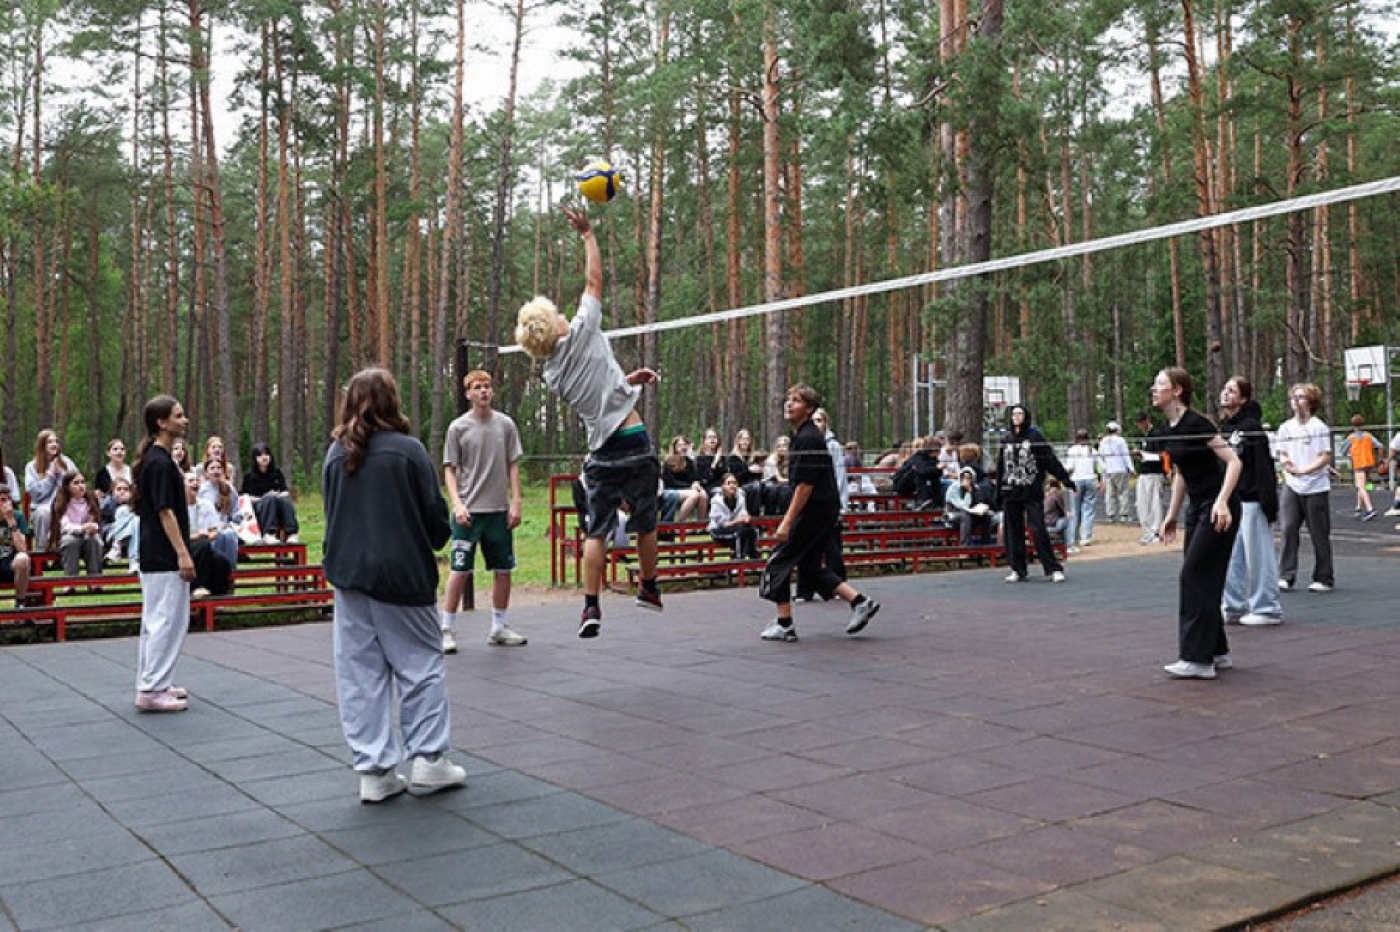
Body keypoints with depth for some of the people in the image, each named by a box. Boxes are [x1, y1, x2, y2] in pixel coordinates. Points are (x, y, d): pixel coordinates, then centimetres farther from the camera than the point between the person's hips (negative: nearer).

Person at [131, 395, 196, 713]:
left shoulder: (152, 459, 13)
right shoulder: (160, 462, -17)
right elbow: (165, 511, -20)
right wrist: (183, 554, -21)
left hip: (153, 555, 10)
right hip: (164, 558, -10)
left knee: (156, 620, 14)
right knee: (168, 621, -6)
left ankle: (152, 684, 22)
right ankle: (152, 690, -3)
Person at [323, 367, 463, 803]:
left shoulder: (336, 454, 4)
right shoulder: (407, 450, -9)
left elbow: (332, 512, 13)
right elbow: (434, 513, -6)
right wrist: (437, 541, 15)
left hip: (348, 573, 4)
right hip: (402, 574, -4)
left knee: (360, 671, 8)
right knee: (420, 661, 8)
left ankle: (374, 770, 10)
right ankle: (427, 758, 9)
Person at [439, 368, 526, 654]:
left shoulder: (505, 425, 6)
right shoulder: (458, 427, -1)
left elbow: (513, 466, 8)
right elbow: (449, 469, 0)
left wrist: (515, 503, 1)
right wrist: (457, 503, -12)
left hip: (499, 510, 3)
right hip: (468, 511, -3)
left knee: (503, 569, 8)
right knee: (459, 570, -3)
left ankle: (499, 628, 22)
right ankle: (447, 630, 7)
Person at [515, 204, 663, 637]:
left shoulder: (552, 374, 6)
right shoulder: (582, 333, -8)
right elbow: (594, 279, 1)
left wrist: (628, 378, 23)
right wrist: (587, 233, 9)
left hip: (601, 450, 4)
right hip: (634, 442, -4)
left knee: (596, 530, 7)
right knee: (645, 523, 12)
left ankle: (591, 606, 0)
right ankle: (650, 589, 25)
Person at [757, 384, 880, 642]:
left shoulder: (807, 438, -16)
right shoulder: (805, 435, 16)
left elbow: (806, 485, -21)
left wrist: (787, 522, -20)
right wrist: (791, 517, 23)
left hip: (814, 512, -10)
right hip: (825, 512, 10)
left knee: (778, 561, -2)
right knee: (810, 566, 16)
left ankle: (784, 625, 4)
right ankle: (859, 601, 13)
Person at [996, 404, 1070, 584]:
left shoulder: (1035, 437, 0)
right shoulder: (1006, 440, 13)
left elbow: (1050, 459, -6)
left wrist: (1065, 479, -12)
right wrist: (999, 492, 14)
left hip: (1032, 493, -5)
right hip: (1011, 494, 5)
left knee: (1038, 530, -9)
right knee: (1012, 532, 5)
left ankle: (1054, 569, -3)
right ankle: (1017, 570, 13)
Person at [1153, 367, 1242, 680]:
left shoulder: (1195, 423, -17)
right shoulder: (1168, 429, 9)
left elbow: (1234, 461, -20)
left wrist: (1221, 502, -31)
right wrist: (1172, 514, 20)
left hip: (1219, 511, -9)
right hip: (1197, 508, 9)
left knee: (1195, 576, -9)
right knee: (1203, 580, 11)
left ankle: (1197, 659, -5)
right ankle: (1217, 652, 20)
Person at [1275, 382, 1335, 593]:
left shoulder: (1319, 427, -5)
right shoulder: (1285, 427, 9)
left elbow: (1325, 457, -9)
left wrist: (1303, 470, -20)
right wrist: (1285, 462, -10)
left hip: (1316, 487, -4)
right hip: (1292, 487, 4)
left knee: (1319, 534, 3)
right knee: (1288, 529, -6)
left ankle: (1324, 579, 13)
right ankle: (1286, 576, -1)